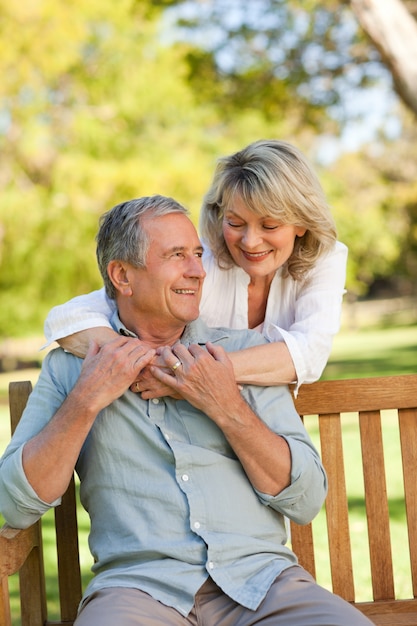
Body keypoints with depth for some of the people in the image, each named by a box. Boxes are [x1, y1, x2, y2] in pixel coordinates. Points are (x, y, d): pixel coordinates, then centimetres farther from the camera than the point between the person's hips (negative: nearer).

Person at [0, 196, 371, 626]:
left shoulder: (244, 349, 15)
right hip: (140, 584, -1)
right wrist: (86, 400, -4)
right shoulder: (69, 367, 14)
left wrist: (227, 407, -4)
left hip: (260, 575, 2)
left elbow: (307, 501, 7)